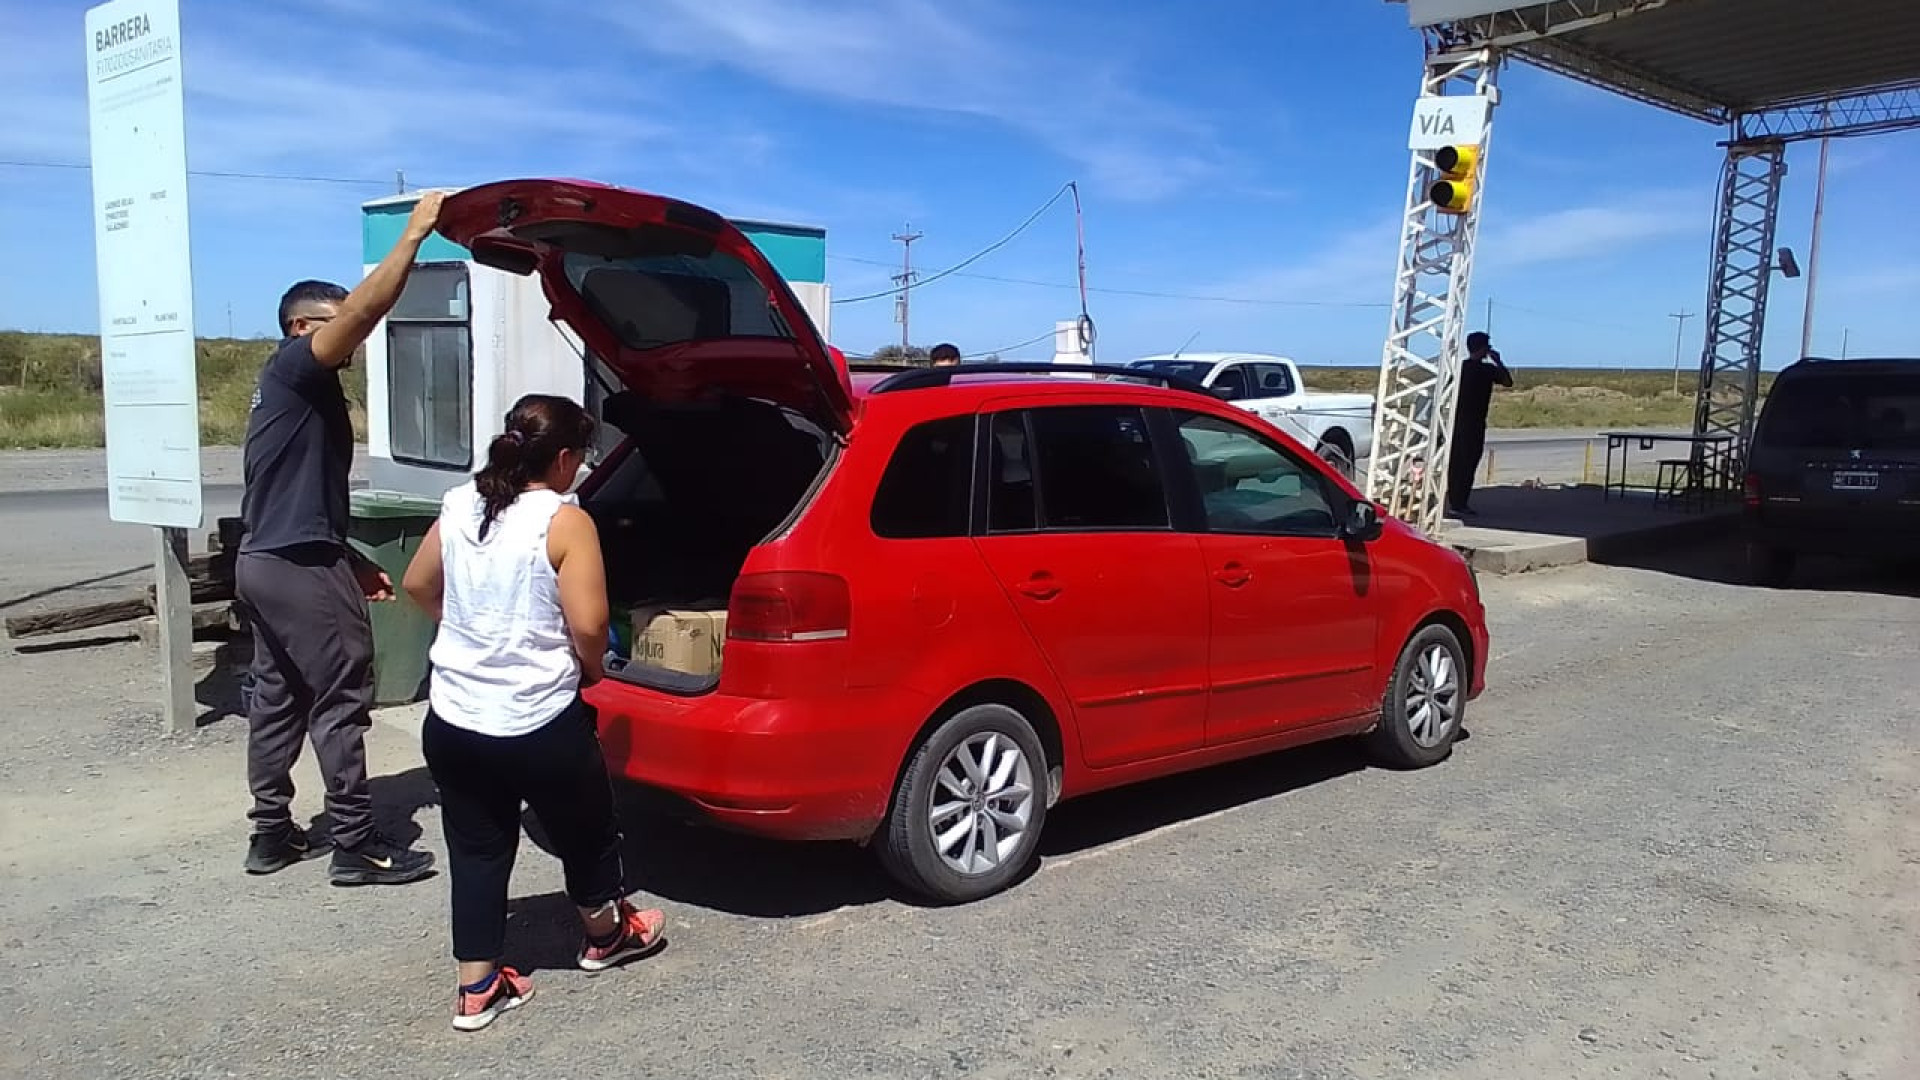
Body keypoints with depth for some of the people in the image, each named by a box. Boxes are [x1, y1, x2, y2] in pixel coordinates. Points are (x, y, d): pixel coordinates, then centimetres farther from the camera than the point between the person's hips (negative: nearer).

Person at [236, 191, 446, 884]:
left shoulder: (289, 388, 22)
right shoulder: (296, 367, -8)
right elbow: (364, 309, -26)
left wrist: (353, 563, 23)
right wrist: (413, 235, -22)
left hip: (265, 562, 11)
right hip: (300, 568, -10)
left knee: (278, 698, 14)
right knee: (341, 703, -5)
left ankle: (271, 834, 21)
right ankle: (357, 848, 0)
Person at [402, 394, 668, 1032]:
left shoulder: (459, 506, 4)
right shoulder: (564, 521, -15)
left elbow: (417, 586, 17)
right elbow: (589, 625, -20)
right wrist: (591, 668, 1)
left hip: (453, 721, 5)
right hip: (540, 724, -5)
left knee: (476, 850, 15)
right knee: (584, 831, 19)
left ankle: (478, 987, 21)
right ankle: (606, 936, 40)